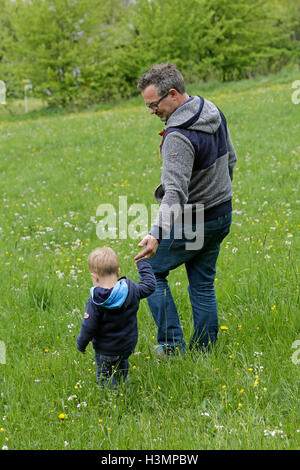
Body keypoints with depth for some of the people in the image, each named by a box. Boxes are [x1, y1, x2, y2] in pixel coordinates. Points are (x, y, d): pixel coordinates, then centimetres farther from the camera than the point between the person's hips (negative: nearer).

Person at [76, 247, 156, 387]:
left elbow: (88, 328, -21)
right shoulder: (131, 289, -16)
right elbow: (149, 286, 3)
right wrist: (143, 263, 14)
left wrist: (80, 344, -1)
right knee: (122, 365, 33)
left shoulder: (95, 303, -27)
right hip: (129, 344, 5)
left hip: (105, 350, -5)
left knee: (105, 375, 14)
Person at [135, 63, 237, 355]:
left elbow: (175, 192, -36)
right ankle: (204, 351, 20)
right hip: (222, 215, 8)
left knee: (152, 270, 10)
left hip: (191, 221, -8)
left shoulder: (179, 136, -27)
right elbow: (230, 159, 17)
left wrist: (156, 233, -44)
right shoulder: (214, 113, 2)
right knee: (202, 283, 16)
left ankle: (171, 343, 7)